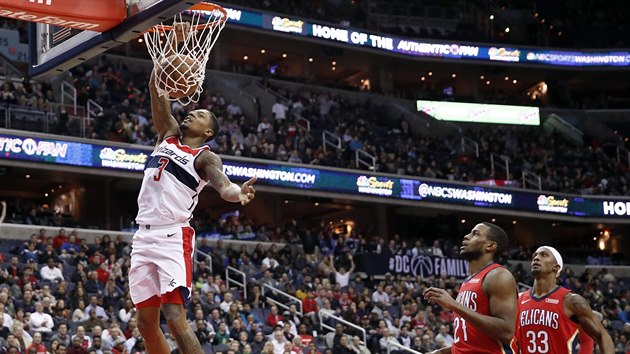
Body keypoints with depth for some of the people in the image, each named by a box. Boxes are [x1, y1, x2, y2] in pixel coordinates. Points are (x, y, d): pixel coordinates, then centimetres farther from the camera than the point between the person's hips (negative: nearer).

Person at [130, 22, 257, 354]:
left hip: (173, 237, -6)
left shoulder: (205, 157, 0)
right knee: (146, 321, 7)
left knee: (175, 319, -18)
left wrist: (237, 193, -45)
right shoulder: (168, 135, 16)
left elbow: (221, 182, -21)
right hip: (143, 236, 6)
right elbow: (156, 88, 11)